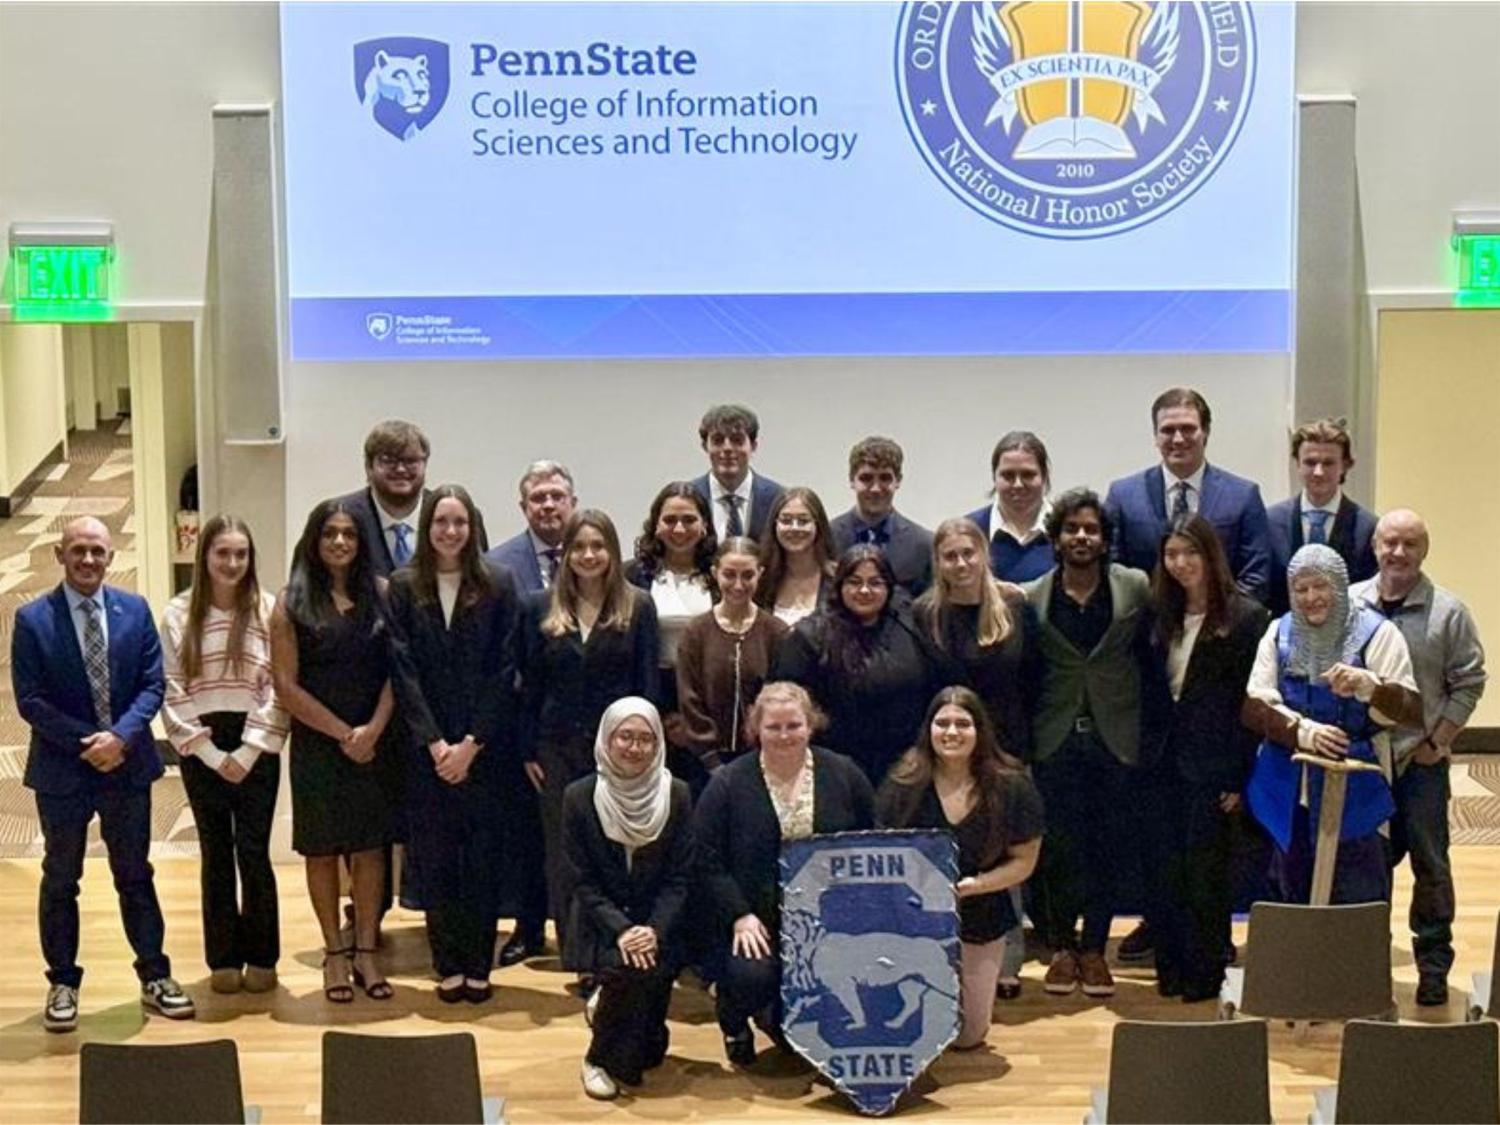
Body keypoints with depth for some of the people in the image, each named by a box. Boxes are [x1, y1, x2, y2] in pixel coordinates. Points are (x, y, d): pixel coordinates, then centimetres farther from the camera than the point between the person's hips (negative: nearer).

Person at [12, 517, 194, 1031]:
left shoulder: (135, 611, 1)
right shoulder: (33, 619, -7)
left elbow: (152, 684, -1)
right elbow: (30, 700, -10)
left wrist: (121, 736, -16)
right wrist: (86, 742, -17)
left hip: (128, 763, 2)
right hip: (62, 769, -2)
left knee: (135, 876, 12)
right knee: (61, 880, 10)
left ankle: (155, 978, 20)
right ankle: (62, 984, 21)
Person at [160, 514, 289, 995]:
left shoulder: (268, 610, -3)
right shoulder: (179, 614, 0)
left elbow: (278, 686, -4)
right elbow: (173, 692, -1)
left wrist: (249, 751, -10)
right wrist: (210, 753, -7)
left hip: (255, 749, -1)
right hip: (201, 751, 1)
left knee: (253, 852, 0)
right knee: (216, 854, 8)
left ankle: (261, 957, 12)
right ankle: (223, 959, 15)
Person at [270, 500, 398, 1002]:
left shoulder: (380, 594, 4)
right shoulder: (292, 603, -2)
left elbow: (395, 670, 1)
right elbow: (287, 686, -5)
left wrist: (373, 729, -12)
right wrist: (343, 734, -9)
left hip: (375, 743, 2)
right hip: (317, 744, -1)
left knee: (370, 846, 5)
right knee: (322, 849, 5)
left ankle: (366, 951, 14)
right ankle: (334, 952, 17)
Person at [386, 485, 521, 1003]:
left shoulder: (498, 585, 1)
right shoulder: (403, 587, 3)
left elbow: (504, 670, -2)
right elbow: (403, 670, -1)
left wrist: (472, 742, -9)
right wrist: (435, 742, -9)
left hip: (485, 744, 0)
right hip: (426, 746, 1)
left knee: (483, 856, 2)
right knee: (437, 857, 4)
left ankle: (479, 965, 11)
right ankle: (447, 965, 12)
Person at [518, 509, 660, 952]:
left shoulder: (638, 608, 2)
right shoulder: (540, 609, 7)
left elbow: (647, 684, 1)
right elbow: (529, 685, 7)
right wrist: (528, 750, 3)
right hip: (558, 746, 2)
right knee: (562, 853, 5)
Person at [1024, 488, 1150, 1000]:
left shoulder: (1137, 589, 2)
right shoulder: (1031, 598, 2)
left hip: (1114, 736, 0)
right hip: (1055, 739, 0)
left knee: (1108, 844, 3)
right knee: (1057, 844, 0)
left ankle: (1094, 947, 16)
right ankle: (1061, 946, 15)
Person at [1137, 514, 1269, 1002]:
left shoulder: (1247, 617, -6)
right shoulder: (1158, 617, 11)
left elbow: (1251, 702, -9)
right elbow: (1147, 692, 13)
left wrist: (1238, 775, -13)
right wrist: (1142, 757, 5)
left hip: (1211, 767, -5)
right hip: (1160, 764, 5)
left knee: (1204, 871, 1)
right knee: (1161, 872, 7)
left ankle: (1205, 975, 13)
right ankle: (1171, 970, 19)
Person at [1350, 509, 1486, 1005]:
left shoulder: (1448, 612, -3)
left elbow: (1468, 683, -1)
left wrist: (1438, 741, -6)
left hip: (1421, 760, -2)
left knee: (1430, 865, 4)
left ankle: (1434, 965, 14)